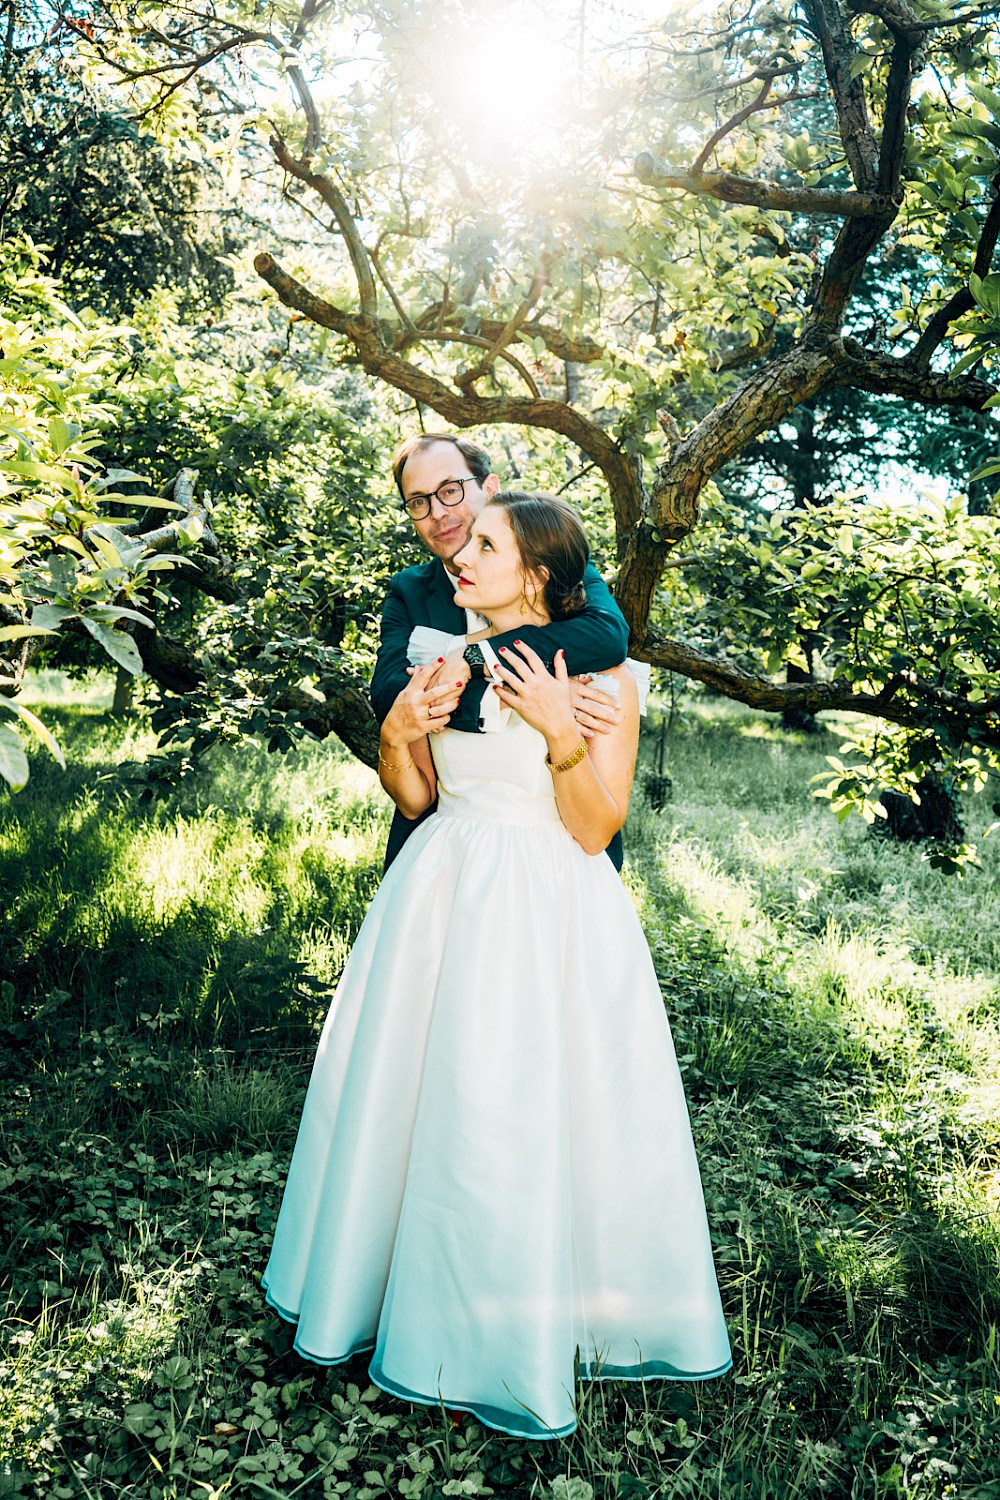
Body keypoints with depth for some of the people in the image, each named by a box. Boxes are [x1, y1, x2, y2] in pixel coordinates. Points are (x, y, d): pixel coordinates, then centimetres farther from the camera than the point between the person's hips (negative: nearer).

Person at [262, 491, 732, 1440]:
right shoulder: (448, 657, 5)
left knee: (524, 1121, 2)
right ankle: (419, 1289, 37)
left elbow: (594, 831, -11)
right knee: (418, 1098, 13)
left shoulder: (601, 676, -8)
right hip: (442, 898, 5)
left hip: (545, 915, -4)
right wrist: (397, 730, -9)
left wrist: (561, 734, -24)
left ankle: (517, 1334, 27)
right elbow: (415, 799, 9)